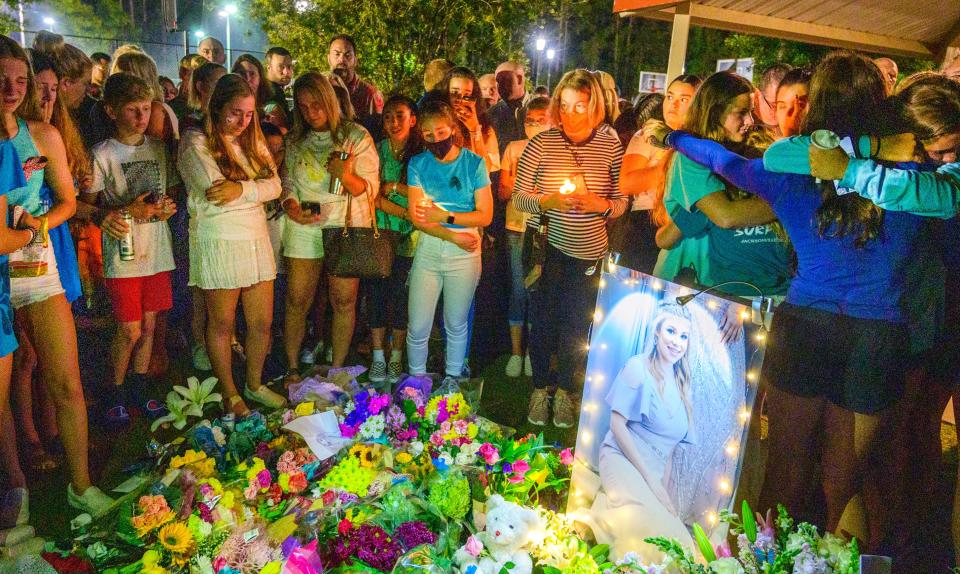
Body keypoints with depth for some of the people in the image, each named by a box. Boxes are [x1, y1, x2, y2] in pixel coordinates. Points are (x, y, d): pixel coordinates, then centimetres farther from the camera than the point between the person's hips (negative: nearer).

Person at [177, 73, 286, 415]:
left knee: (262, 323, 10)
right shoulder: (196, 143, -5)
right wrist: (256, 188, -6)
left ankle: (255, 385, 29)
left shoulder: (253, 142, 12)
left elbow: (274, 186, -2)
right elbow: (218, 190, -19)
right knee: (222, 324, 6)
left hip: (256, 239, 6)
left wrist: (241, 188, -18)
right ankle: (230, 395, 21)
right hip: (218, 243, -5)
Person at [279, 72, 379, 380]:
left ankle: (337, 370, 14)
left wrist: (346, 176, -23)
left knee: (344, 301, 1)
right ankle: (292, 367, 16)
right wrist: (291, 207, -4)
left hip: (347, 227, -2)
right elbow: (287, 182, 17)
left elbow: (370, 187, -2)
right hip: (304, 228, 3)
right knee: (296, 300, 2)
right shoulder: (295, 140, 12)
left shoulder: (357, 137, 1)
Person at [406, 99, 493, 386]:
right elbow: (416, 215, -4)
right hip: (427, 250, 1)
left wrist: (444, 216, -15)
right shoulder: (418, 164, 2)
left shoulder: (474, 163, -2)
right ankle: (416, 380, 24)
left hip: (465, 254, -1)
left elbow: (485, 215, -6)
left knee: (456, 324, 10)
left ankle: (452, 377, 31)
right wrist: (453, 236, -15)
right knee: (418, 327, 2)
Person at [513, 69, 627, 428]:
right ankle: (540, 389, 28)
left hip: (589, 251, 1)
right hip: (546, 248, -1)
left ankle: (564, 391, 32)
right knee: (544, 318, 8)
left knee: (576, 324, 13)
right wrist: (548, 201, -23)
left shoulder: (610, 146, -3)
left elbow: (621, 203, 1)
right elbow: (519, 198, -5)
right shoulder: (541, 144, -7)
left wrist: (598, 204, -19)